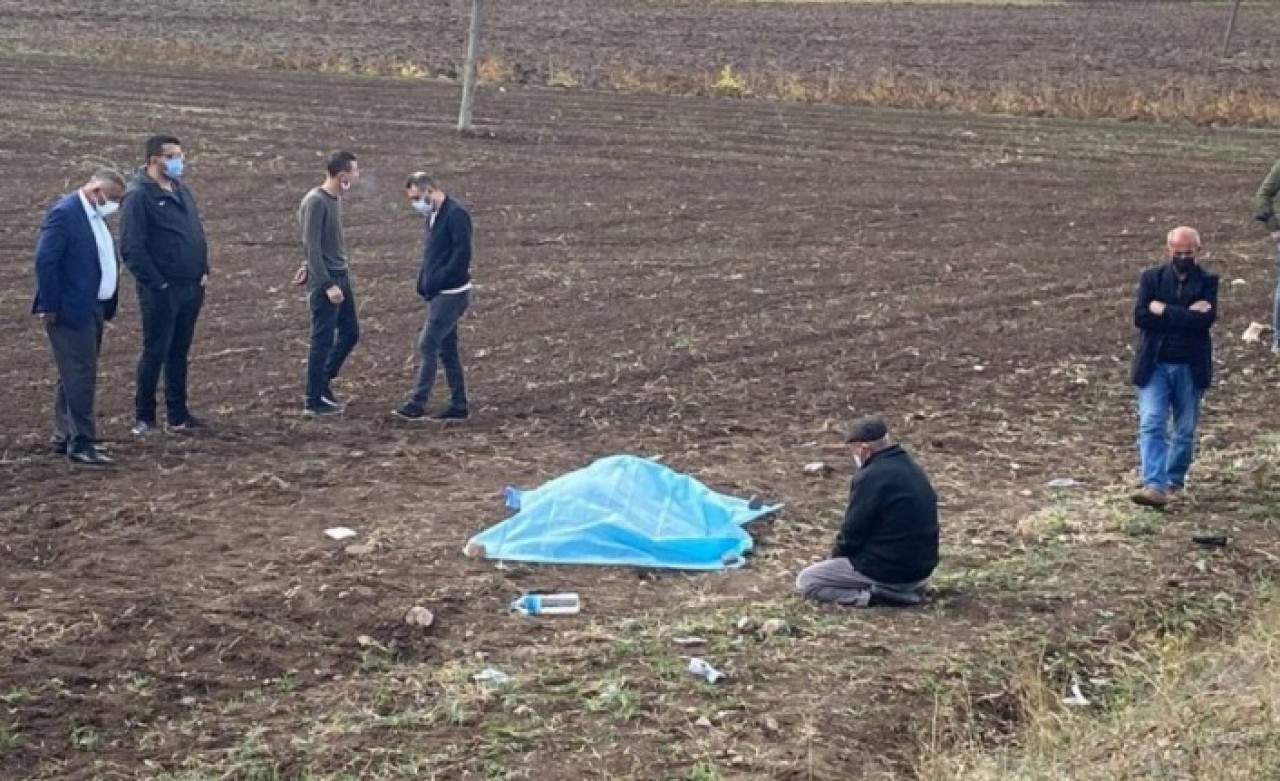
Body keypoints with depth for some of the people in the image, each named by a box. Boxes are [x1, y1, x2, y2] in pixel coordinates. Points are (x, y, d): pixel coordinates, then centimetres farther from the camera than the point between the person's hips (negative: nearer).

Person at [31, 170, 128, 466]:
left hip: (93, 309, 10)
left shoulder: (95, 215, 13)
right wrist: (50, 307, -19)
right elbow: (45, 261, -19)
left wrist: (108, 306, 13)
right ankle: (80, 443, -6)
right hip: (71, 310, -10)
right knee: (80, 376, -9)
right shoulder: (64, 213, -16)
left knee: (76, 375, 15)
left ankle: (65, 436, 24)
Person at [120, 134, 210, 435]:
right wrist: (156, 283, -17)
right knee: (155, 352, -2)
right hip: (161, 291, -7)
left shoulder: (181, 190, 14)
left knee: (179, 353, 12)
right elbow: (132, 248, -16)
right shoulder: (139, 195, -11)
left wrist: (204, 271, 9)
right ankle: (143, 418, 8)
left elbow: (197, 234, 20)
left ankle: (178, 415, 19)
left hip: (191, 287, 7)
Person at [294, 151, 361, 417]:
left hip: (341, 276, 9)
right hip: (324, 281, -9)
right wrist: (327, 284, -21)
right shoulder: (315, 202, -17)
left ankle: (323, 383, 28)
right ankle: (314, 402, 6)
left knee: (350, 333, 13)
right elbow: (312, 246, -19)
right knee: (323, 339, -3)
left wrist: (310, 267, 15)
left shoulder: (336, 198, 9)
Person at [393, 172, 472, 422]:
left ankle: (417, 405, -4)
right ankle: (458, 406, 16)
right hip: (439, 294, 9)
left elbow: (462, 256, -21)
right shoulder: (433, 216, 14)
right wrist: (424, 285, 7)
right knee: (446, 349, 11)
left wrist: (435, 282, -19)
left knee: (428, 345, -9)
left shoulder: (456, 215, -15)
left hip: (451, 294, -9)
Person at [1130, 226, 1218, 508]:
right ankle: (1154, 485, -19)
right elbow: (1140, 316, -9)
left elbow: (1206, 319, -14)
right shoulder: (1151, 277, 4)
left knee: (1185, 430, 10)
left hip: (1191, 367, 0)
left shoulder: (1207, 281, 2)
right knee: (1151, 424, -13)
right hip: (1154, 365, 0)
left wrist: (1164, 311, -13)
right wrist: (1185, 315, -14)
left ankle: (1174, 482, 25)